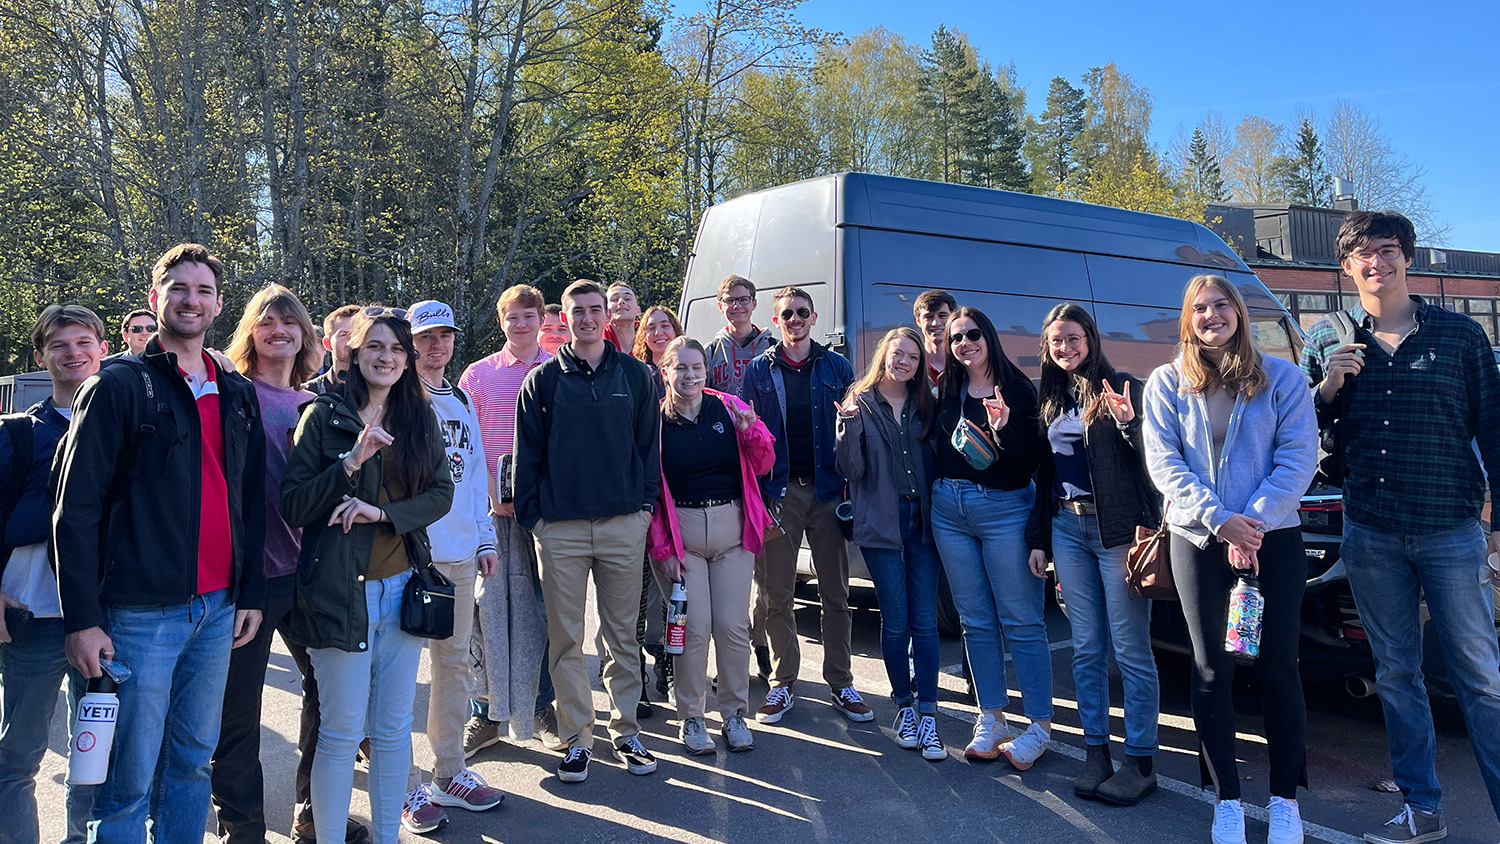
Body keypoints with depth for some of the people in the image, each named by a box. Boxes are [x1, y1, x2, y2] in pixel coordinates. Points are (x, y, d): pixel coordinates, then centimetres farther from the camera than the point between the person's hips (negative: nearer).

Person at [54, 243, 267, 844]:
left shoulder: (238, 394, 13)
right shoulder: (119, 384, -3)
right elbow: (76, 507, -7)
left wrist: (252, 593, 10)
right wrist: (81, 618, -12)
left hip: (219, 608, 5)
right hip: (141, 612, -5)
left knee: (193, 761, 15)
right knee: (129, 782, 1)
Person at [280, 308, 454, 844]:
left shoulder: (419, 417, 9)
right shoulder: (324, 417, -3)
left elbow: (441, 492, 3)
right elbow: (292, 505, -7)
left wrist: (382, 511, -13)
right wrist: (351, 464, -20)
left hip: (402, 589, 4)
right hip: (341, 592, -4)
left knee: (393, 729, 12)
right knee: (342, 732, 3)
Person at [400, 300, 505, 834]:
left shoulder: (460, 402, 17)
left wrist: (485, 539, 14)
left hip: (460, 555, 6)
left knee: (454, 662, 11)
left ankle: (450, 774, 23)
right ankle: (407, 788, 10)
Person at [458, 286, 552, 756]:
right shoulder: (479, 374, 8)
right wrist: (489, 492, -7)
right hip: (493, 505, 0)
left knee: (545, 606, 5)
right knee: (489, 603, 1)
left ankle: (542, 705, 19)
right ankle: (486, 712, 13)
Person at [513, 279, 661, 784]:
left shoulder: (634, 374, 7)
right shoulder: (544, 379, 5)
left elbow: (649, 443, 9)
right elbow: (527, 453, 5)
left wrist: (645, 503, 2)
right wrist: (531, 513, -1)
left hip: (624, 524, 1)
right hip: (560, 528, 0)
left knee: (623, 635, 9)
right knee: (566, 640, 5)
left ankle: (626, 732, 22)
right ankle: (577, 739, 17)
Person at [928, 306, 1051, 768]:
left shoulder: (1017, 389, -4)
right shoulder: (946, 391, 11)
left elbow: (1033, 459, -10)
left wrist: (1005, 430, -25)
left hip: (1003, 509, -5)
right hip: (948, 509, 5)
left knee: (1021, 621, -1)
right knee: (976, 621, 10)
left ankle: (1040, 726, 9)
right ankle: (991, 719, 20)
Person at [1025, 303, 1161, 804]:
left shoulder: (1121, 388, -3)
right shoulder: (1051, 401, 15)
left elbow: (1149, 459, -9)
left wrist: (1128, 423, -27)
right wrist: (1038, 539, 17)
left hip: (1118, 528, -6)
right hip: (1067, 527, 6)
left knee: (1130, 648, -2)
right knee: (1086, 648, 10)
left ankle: (1141, 761, 8)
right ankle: (1096, 750, 19)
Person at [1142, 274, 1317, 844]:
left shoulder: (1281, 377, 4)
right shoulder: (1165, 384, 5)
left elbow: (1298, 458, -3)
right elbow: (1164, 464, -2)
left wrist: (1254, 521, -14)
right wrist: (1221, 520, -13)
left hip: (1273, 537, 0)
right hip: (1198, 540, 1)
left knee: (1277, 666, 3)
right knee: (1211, 669, 4)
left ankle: (1285, 798, 16)